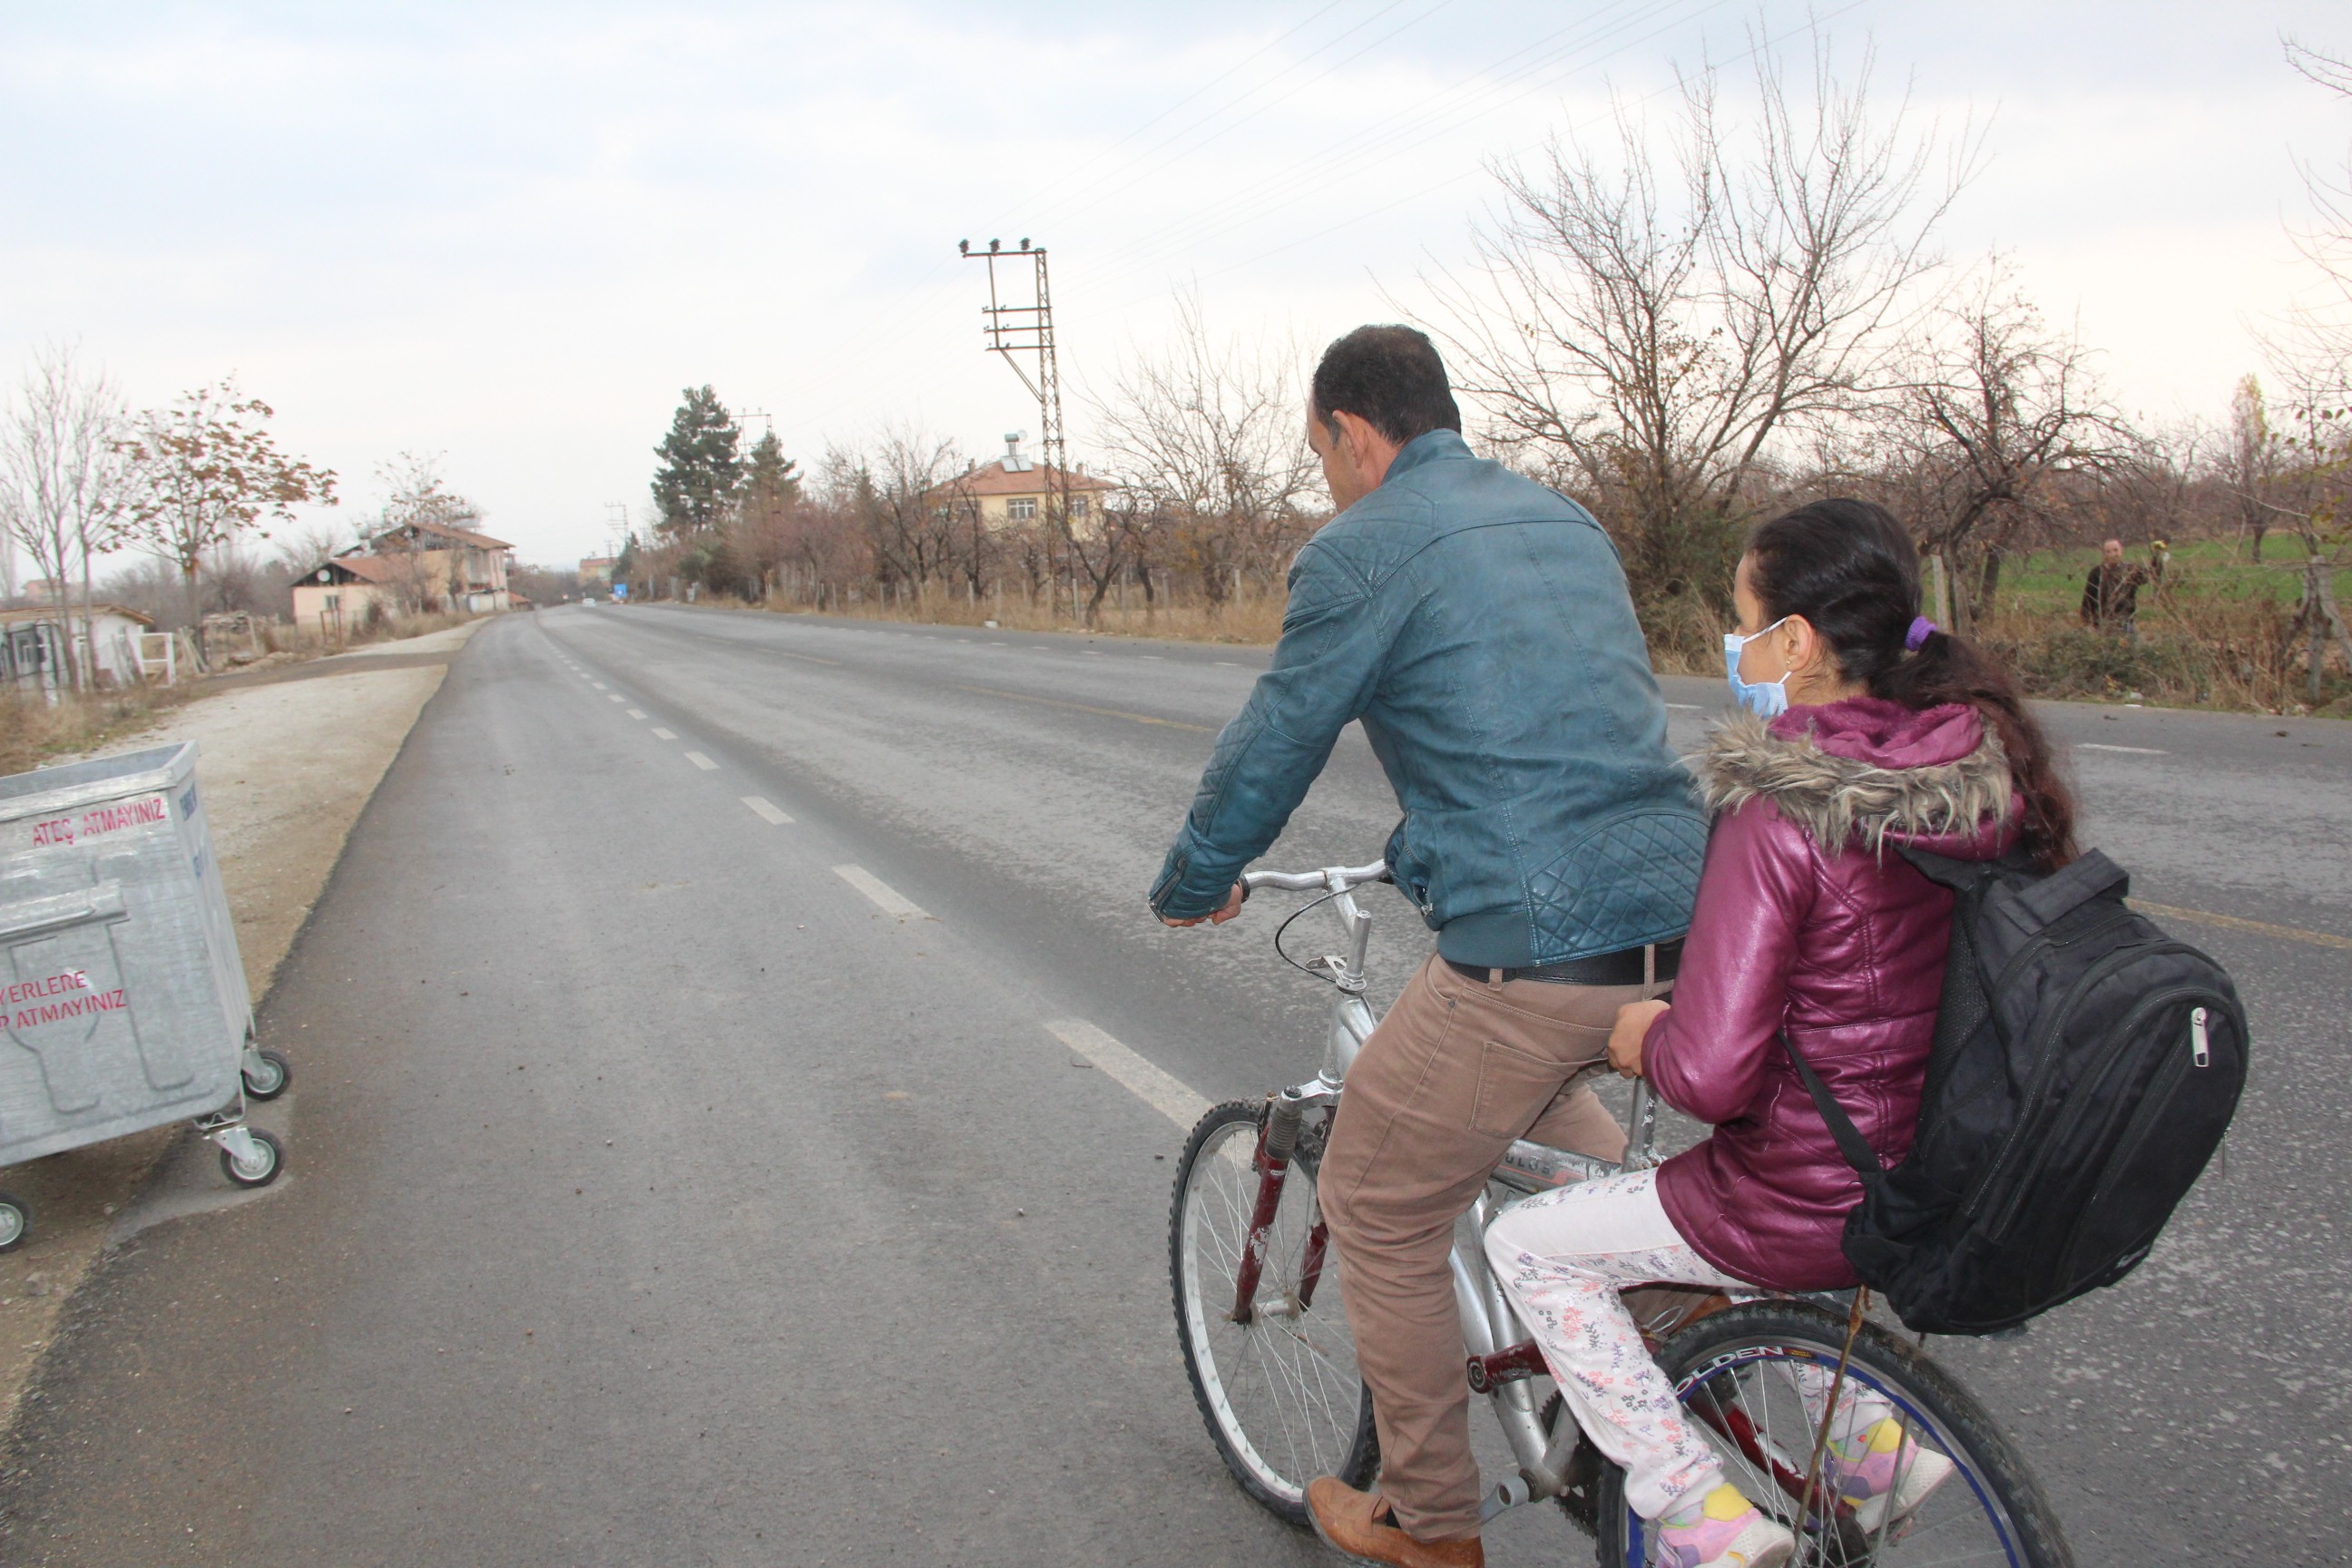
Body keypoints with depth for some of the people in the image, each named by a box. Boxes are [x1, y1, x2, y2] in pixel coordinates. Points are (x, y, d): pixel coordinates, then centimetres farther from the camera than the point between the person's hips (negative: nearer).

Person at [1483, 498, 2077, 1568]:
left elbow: (1712, 1074, -29)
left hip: (1812, 1213, -8)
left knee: (1528, 1245, 9)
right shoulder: (1990, 772, -4)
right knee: (1701, 1193, 34)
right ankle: (1868, 1446, 29)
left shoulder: (1778, 825, -26)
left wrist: (1643, 1038, -6)